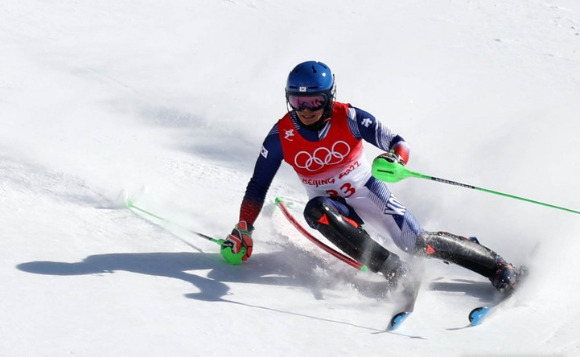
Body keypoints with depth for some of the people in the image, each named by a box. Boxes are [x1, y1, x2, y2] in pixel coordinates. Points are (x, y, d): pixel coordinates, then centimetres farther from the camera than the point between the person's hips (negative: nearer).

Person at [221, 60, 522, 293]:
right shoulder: (281, 136, -15)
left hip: (367, 192, -1)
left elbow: (397, 142, -22)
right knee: (315, 210, -35)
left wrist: (396, 159, -46)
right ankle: (389, 268, -31)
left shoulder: (348, 118, -19)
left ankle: (498, 267, 3)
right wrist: (243, 230, -14)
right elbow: (257, 187, -6)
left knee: (420, 244, -16)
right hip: (331, 205, 1)